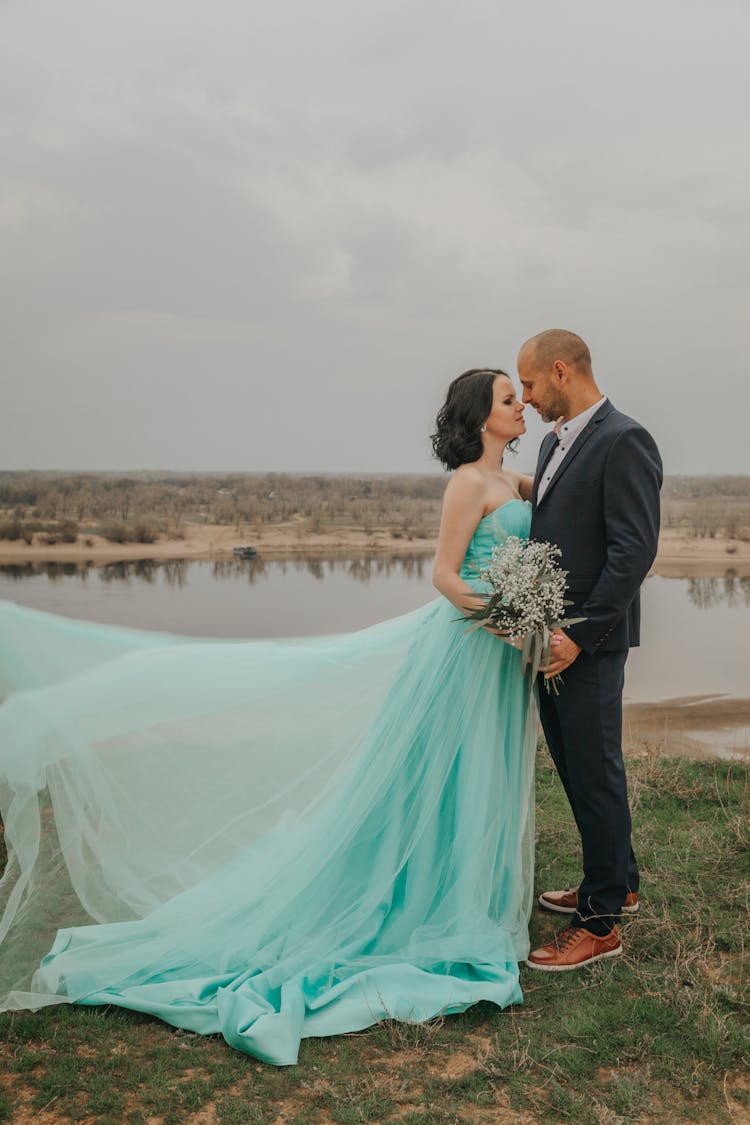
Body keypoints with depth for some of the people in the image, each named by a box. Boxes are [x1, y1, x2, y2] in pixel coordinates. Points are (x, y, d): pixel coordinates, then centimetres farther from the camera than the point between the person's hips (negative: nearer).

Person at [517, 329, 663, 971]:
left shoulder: (624, 441, -14)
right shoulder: (555, 443, 14)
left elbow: (634, 550, -21)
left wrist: (580, 637, -22)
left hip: (589, 645, -9)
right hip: (551, 636, 9)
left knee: (595, 775, 1)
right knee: (576, 768, 18)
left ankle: (600, 924, 15)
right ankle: (617, 883, 36)